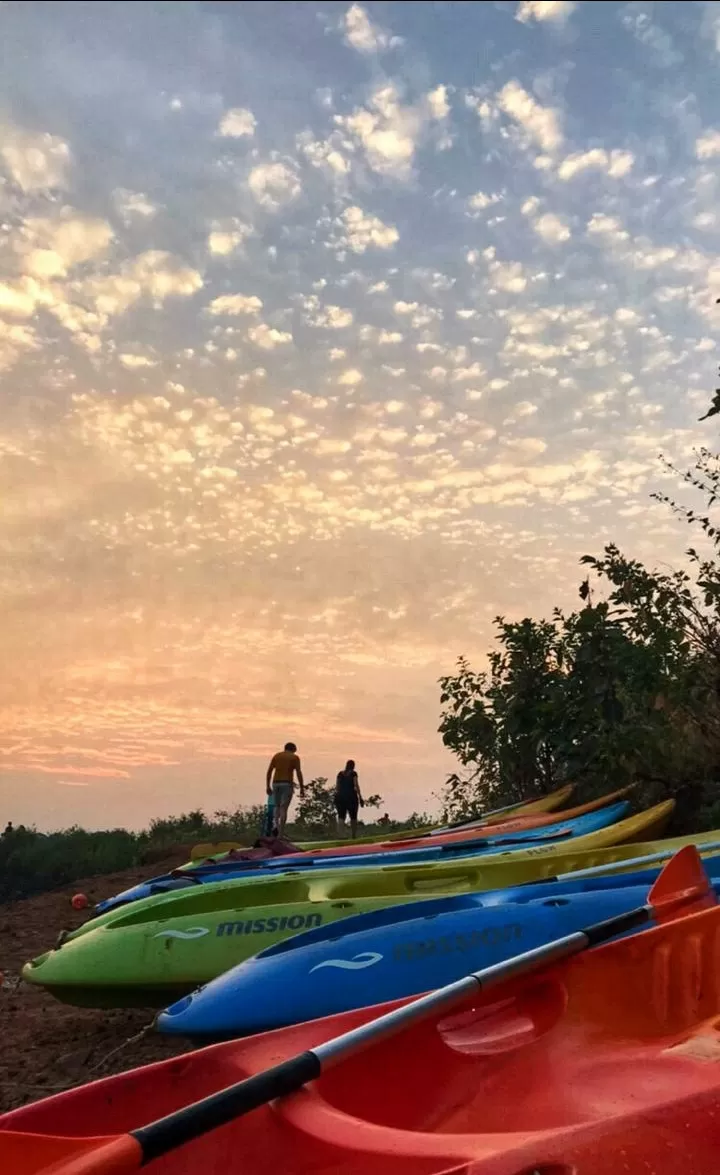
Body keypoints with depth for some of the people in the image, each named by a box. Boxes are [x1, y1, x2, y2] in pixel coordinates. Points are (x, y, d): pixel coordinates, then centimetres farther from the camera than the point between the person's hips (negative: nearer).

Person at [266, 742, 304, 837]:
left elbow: (269, 772, 7)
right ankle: (280, 835, -8)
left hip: (276, 784, 3)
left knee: (277, 806, 20)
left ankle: (276, 825, -7)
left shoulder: (276, 756, 12)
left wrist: (268, 786, 9)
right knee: (283, 808, -3)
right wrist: (302, 788, -5)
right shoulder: (295, 757, 2)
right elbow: (299, 773, -7)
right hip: (287, 784, -3)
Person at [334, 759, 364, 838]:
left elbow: (337, 787, 8)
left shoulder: (340, 774, 10)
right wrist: (360, 797, -6)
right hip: (351, 796, -3)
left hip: (340, 797, 3)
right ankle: (353, 836, 11)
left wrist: (336, 798, 13)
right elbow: (356, 785, -8)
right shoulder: (353, 773, -1)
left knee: (341, 817, -1)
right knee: (353, 817, 9)